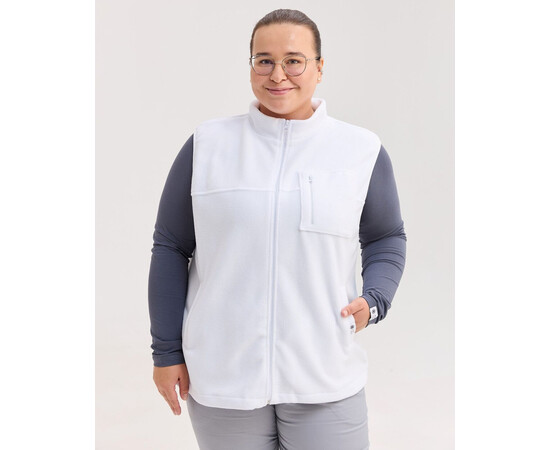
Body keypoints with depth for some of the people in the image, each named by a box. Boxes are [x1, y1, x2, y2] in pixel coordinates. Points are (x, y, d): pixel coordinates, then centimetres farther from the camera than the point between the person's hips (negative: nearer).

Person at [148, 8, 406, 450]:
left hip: (325, 378, 0)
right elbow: (171, 247, 4)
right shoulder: (208, 144, 1)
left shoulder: (362, 150, 2)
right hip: (221, 377, 0)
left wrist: (373, 301, -6)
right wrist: (166, 351, 3)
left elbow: (387, 238, 13)